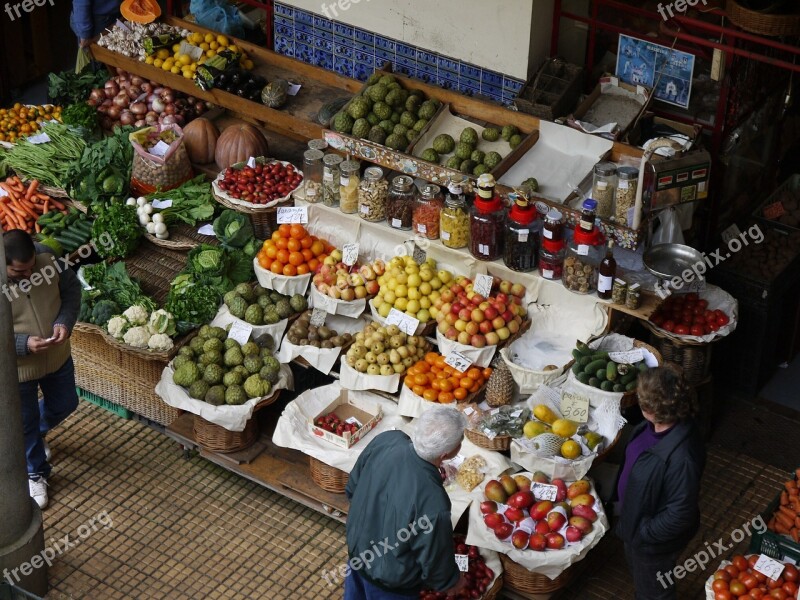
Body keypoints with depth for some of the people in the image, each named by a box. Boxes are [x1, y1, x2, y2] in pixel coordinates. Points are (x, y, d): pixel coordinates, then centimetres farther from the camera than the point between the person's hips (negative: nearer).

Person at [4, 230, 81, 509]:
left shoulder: (47, 257, -20)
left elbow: (71, 288, -4)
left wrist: (64, 322, -21)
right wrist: (24, 344, -35)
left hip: (57, 356, 5)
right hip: (17, 368, -4)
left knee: (65, 404, 27)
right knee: (26, 423, 16)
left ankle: (35, 434, 60)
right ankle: (36, 473, 43)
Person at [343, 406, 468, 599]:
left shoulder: (386, 439, -24)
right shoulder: (433, 503, -42)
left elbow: (352, 488, -4)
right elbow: (435, 559, -22)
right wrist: (451, 582, 0)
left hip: (357, 548, 5)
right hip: (389, 584, -5)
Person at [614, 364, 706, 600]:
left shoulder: (681, 456, -41)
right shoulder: (654, 427, -15)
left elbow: (680, 514, -33)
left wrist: (644, 533, -21)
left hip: (653, 542, -8)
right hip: (635, 522, 8)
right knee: (638, 571, 34)